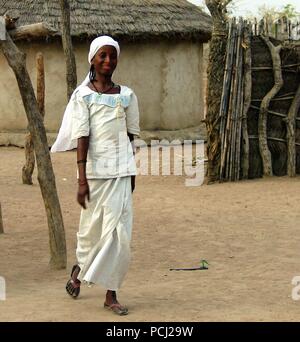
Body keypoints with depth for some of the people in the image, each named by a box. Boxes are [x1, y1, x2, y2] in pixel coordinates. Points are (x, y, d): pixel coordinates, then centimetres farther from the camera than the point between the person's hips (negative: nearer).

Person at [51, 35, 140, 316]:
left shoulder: (126, 95, 7)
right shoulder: (83, 95, -2)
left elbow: (130, 135, 13)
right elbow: (82, 137, -7)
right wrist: (81, 180, -12)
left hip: (121, 170, 2)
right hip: (95, 169, -2)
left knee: (118, 231, -3)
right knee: (92, 227, 8)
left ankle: (111, 294, 5)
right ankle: (80, 267, 40)